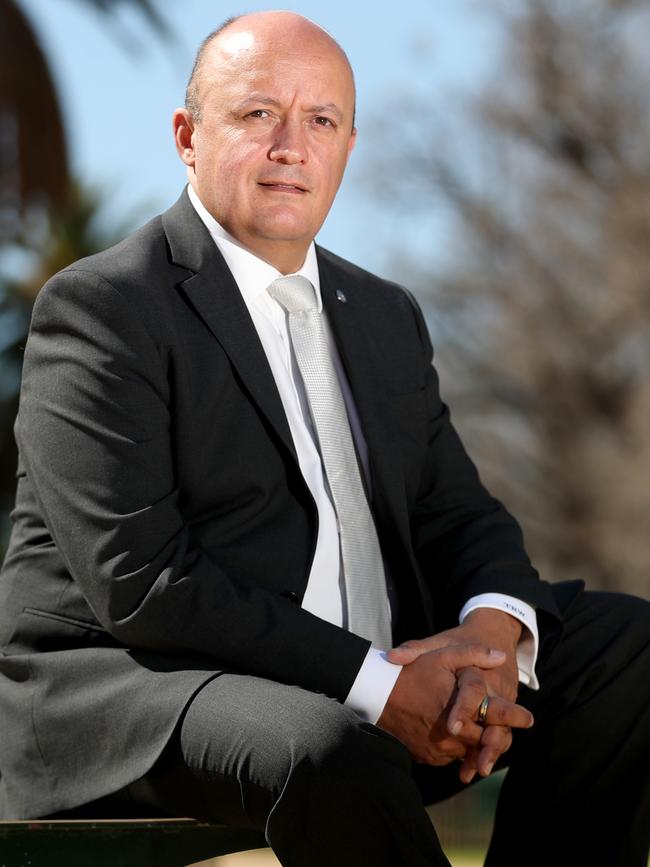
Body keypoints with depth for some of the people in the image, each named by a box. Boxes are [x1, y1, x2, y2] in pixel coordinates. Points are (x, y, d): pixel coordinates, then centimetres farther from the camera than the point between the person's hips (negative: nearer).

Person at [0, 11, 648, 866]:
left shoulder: (386, 316, 19)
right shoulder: (99, 308, -8)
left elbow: (458, 516, 17)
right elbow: (138, 583, -17)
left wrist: (493, 628, -9)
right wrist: (376, 686, -22)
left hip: (362, 690, 8)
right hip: (134, 687, -7)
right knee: (331, 754, -37)